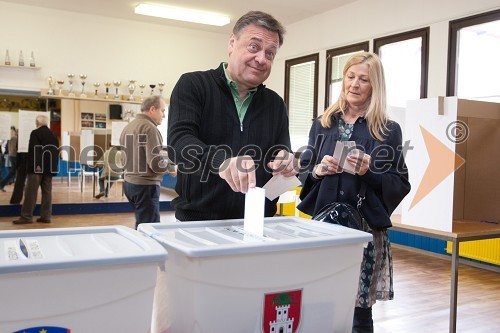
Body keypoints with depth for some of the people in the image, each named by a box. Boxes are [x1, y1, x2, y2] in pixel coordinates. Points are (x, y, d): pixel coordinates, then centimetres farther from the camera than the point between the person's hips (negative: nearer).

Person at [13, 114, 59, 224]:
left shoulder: (35, 133, -6)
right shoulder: (53, 135, 15)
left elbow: (34, 150, -16)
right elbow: (56, 151, 16)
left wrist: (36, 165, -18)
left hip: (37, 167, -6)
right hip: (49, 167, 6)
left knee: (31, 192, -5)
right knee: (47, 192, 6)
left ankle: (26, 216, -5)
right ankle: (46, 216, 5)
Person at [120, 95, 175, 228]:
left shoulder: (127, 128, 13)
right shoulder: (149, 128, -15)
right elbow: (157, 163, -21)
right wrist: (171, 167, -3)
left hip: (129, 182, 9)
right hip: (146, 185, -9)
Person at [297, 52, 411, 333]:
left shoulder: (389, 130, 1)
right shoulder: (323, 124, 9)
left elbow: (401, 185, 1)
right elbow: (303, 170, 13)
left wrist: (370, 172, -15)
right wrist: (318, 170, -8)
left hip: (366, 227, -2)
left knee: (360, 308, 2)